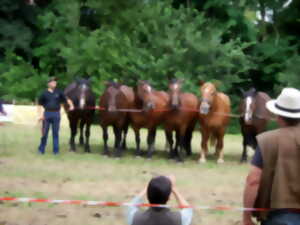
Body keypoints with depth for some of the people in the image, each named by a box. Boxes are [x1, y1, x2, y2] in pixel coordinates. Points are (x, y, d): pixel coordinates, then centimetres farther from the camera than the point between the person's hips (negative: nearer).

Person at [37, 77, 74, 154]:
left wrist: (71, 105, -13)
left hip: (56, 114, 1)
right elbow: (40, 105, 5)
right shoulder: (44, 93, 2)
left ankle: (56, 150, 11)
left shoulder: (59, 92, 6)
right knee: (44, 132, 3)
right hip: (47, 114, -1)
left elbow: (67, 99, 6)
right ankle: (41, 149, 15)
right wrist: (40, 115, -4)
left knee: (55, 133, 5)